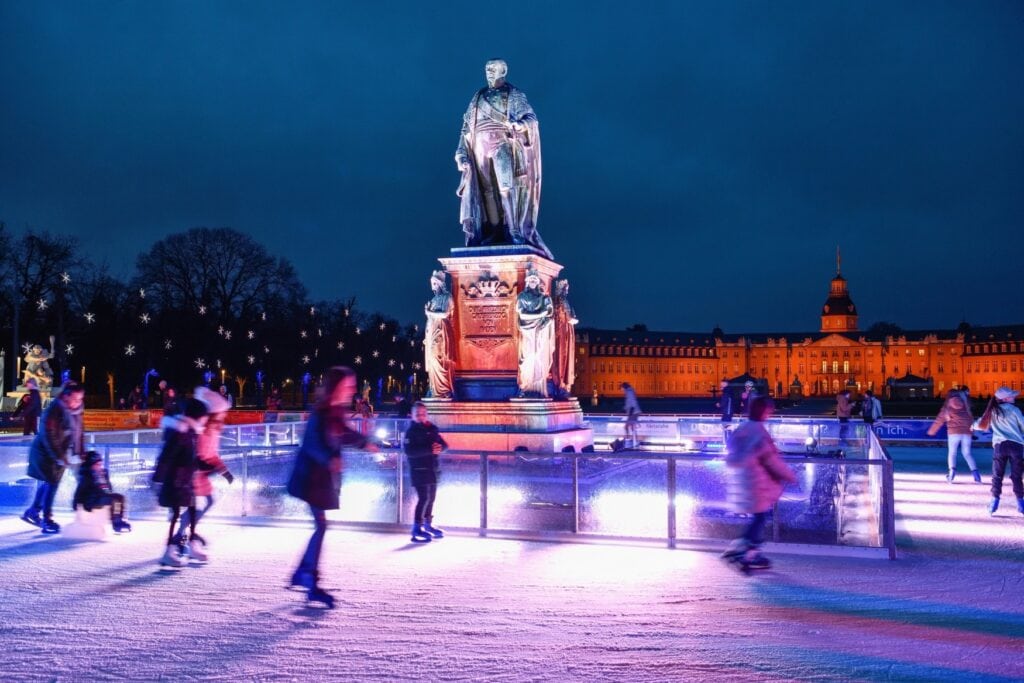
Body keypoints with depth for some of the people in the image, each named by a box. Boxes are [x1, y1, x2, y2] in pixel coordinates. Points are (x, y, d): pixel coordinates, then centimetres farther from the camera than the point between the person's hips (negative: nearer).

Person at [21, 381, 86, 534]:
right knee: (51, 483, -8)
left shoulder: (75, 411, -1)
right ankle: (47, 520, 0)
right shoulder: (54, 410, -24)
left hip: (60, 454, 8)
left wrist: (80, 454, -4)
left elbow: (79, 432, 5)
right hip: (45, 452, -8)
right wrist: (60, 458, -26)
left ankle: (33, 512, 33)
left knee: (47, 484, 17)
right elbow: (49, 437, -26)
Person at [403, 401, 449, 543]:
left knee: (431, 498, 15)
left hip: (433, 469, 7)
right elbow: (409, 451, -20)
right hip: (419, 469, -7)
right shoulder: (411, 431, -8)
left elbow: (444, 444, 10)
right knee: (424, 498, -14)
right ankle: (417, 529, -11)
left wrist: (439, 447, -15)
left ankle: (428, 524, 31)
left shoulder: (431, 429, 10)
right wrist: (429, 450, -28)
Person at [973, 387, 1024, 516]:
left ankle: (995, 501, 1)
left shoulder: (992, 411, 12)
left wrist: (974, 426, 39)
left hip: (999, 445, 2)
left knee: (997, 476, 7)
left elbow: (980, 425, 17)